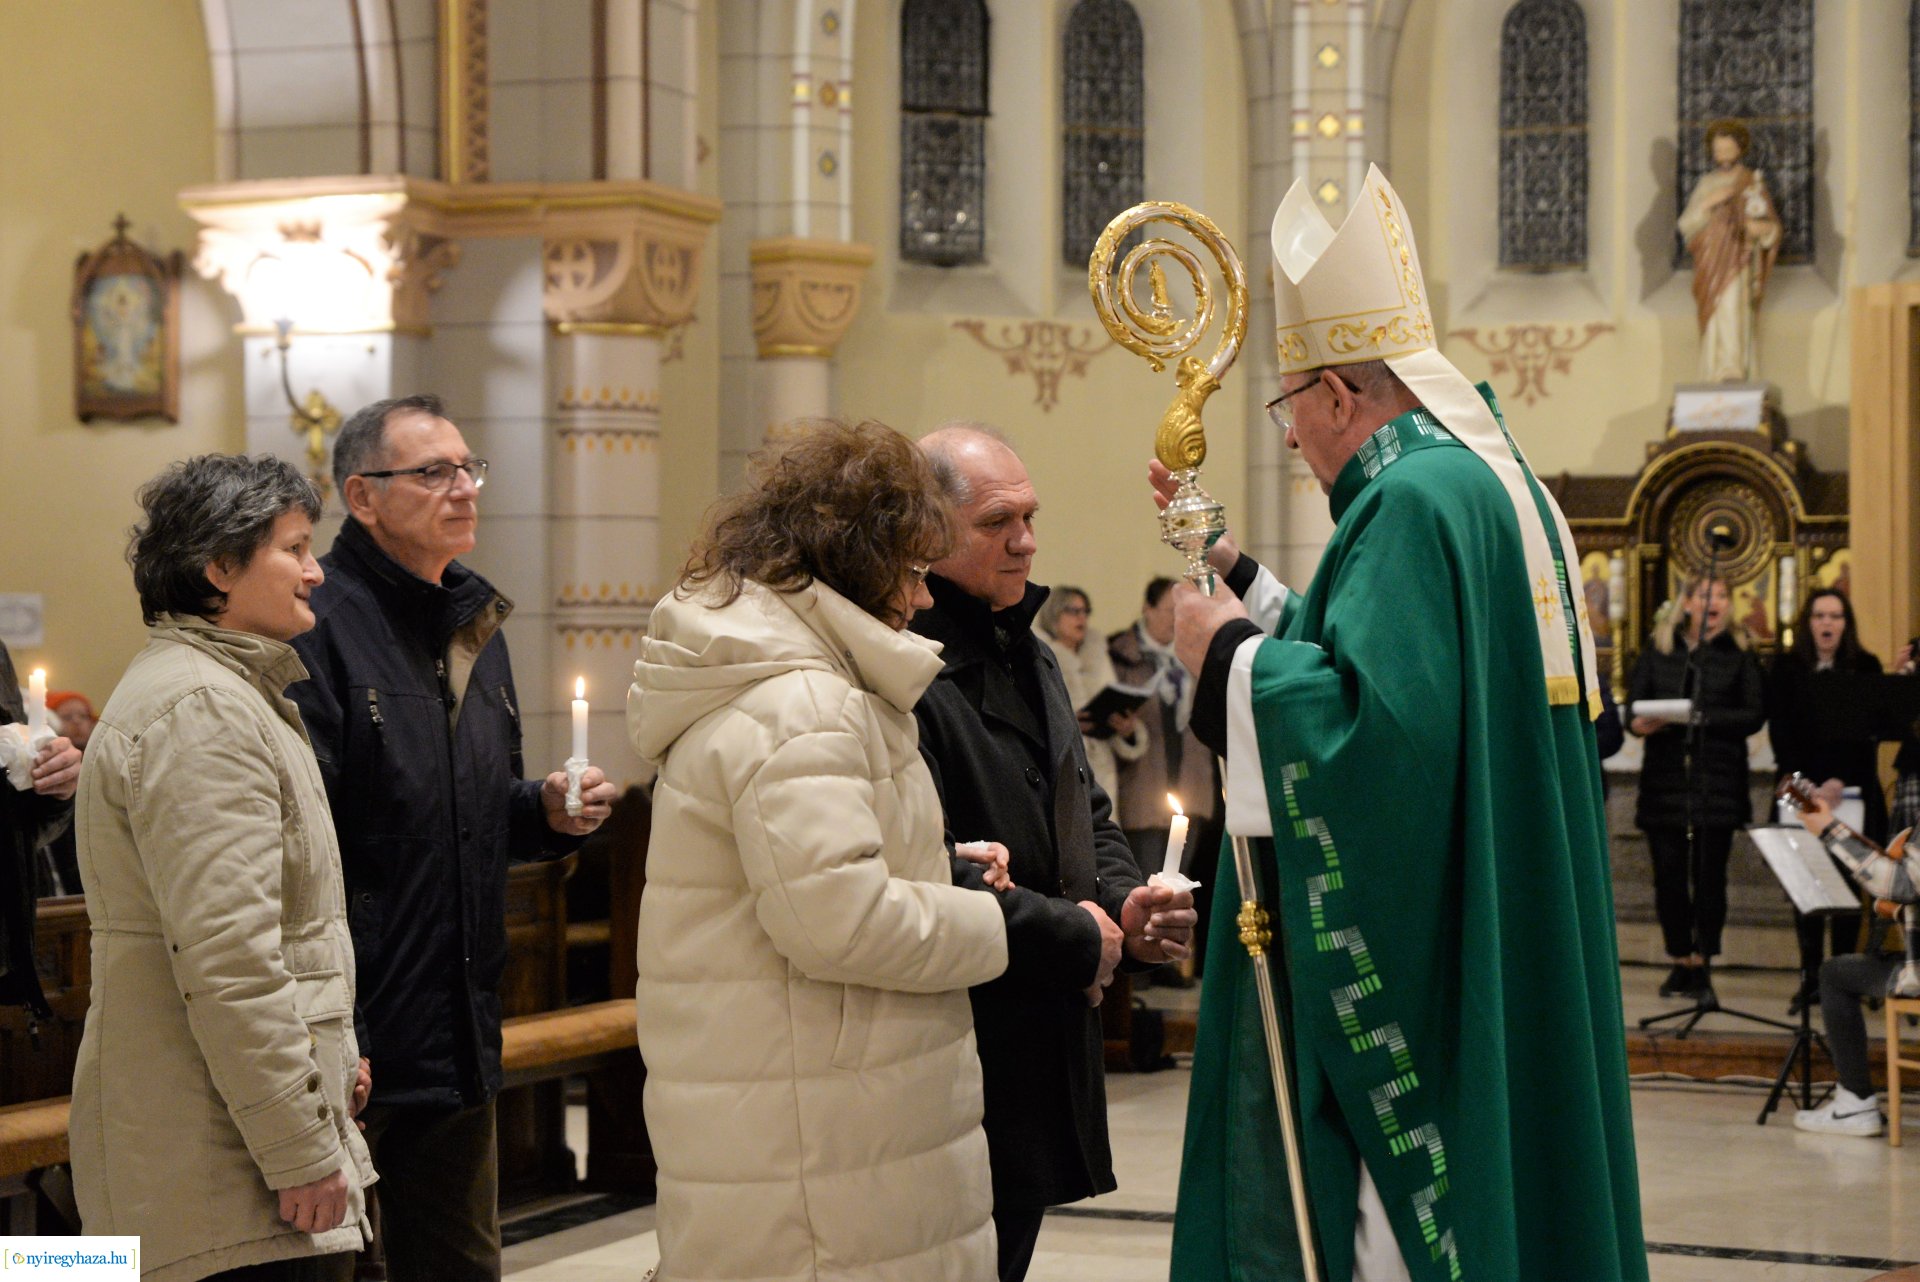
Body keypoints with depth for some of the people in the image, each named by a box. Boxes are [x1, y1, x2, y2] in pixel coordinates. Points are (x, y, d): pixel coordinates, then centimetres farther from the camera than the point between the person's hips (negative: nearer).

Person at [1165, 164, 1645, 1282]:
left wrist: (1228, 656, -15)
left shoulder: (1413, 501, -17)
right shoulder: (1502, 485, 14)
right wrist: (1235, 574, 20)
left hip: (1419, 976, -10)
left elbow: (1378, 727, -28)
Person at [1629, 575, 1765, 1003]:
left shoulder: (1738, 653, 5)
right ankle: (1680, 961, 14)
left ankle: (1702, 965, 5)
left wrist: (1699, 718, -15)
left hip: (1718, 779, -1)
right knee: (1668, 873, 2)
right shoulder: (1656, 649, 9)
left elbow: (1754, 714, -4)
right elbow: (1634, 703, 4)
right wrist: (1639, 723, -19)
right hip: (1665, 777, 1)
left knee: (1709, 874, -2)